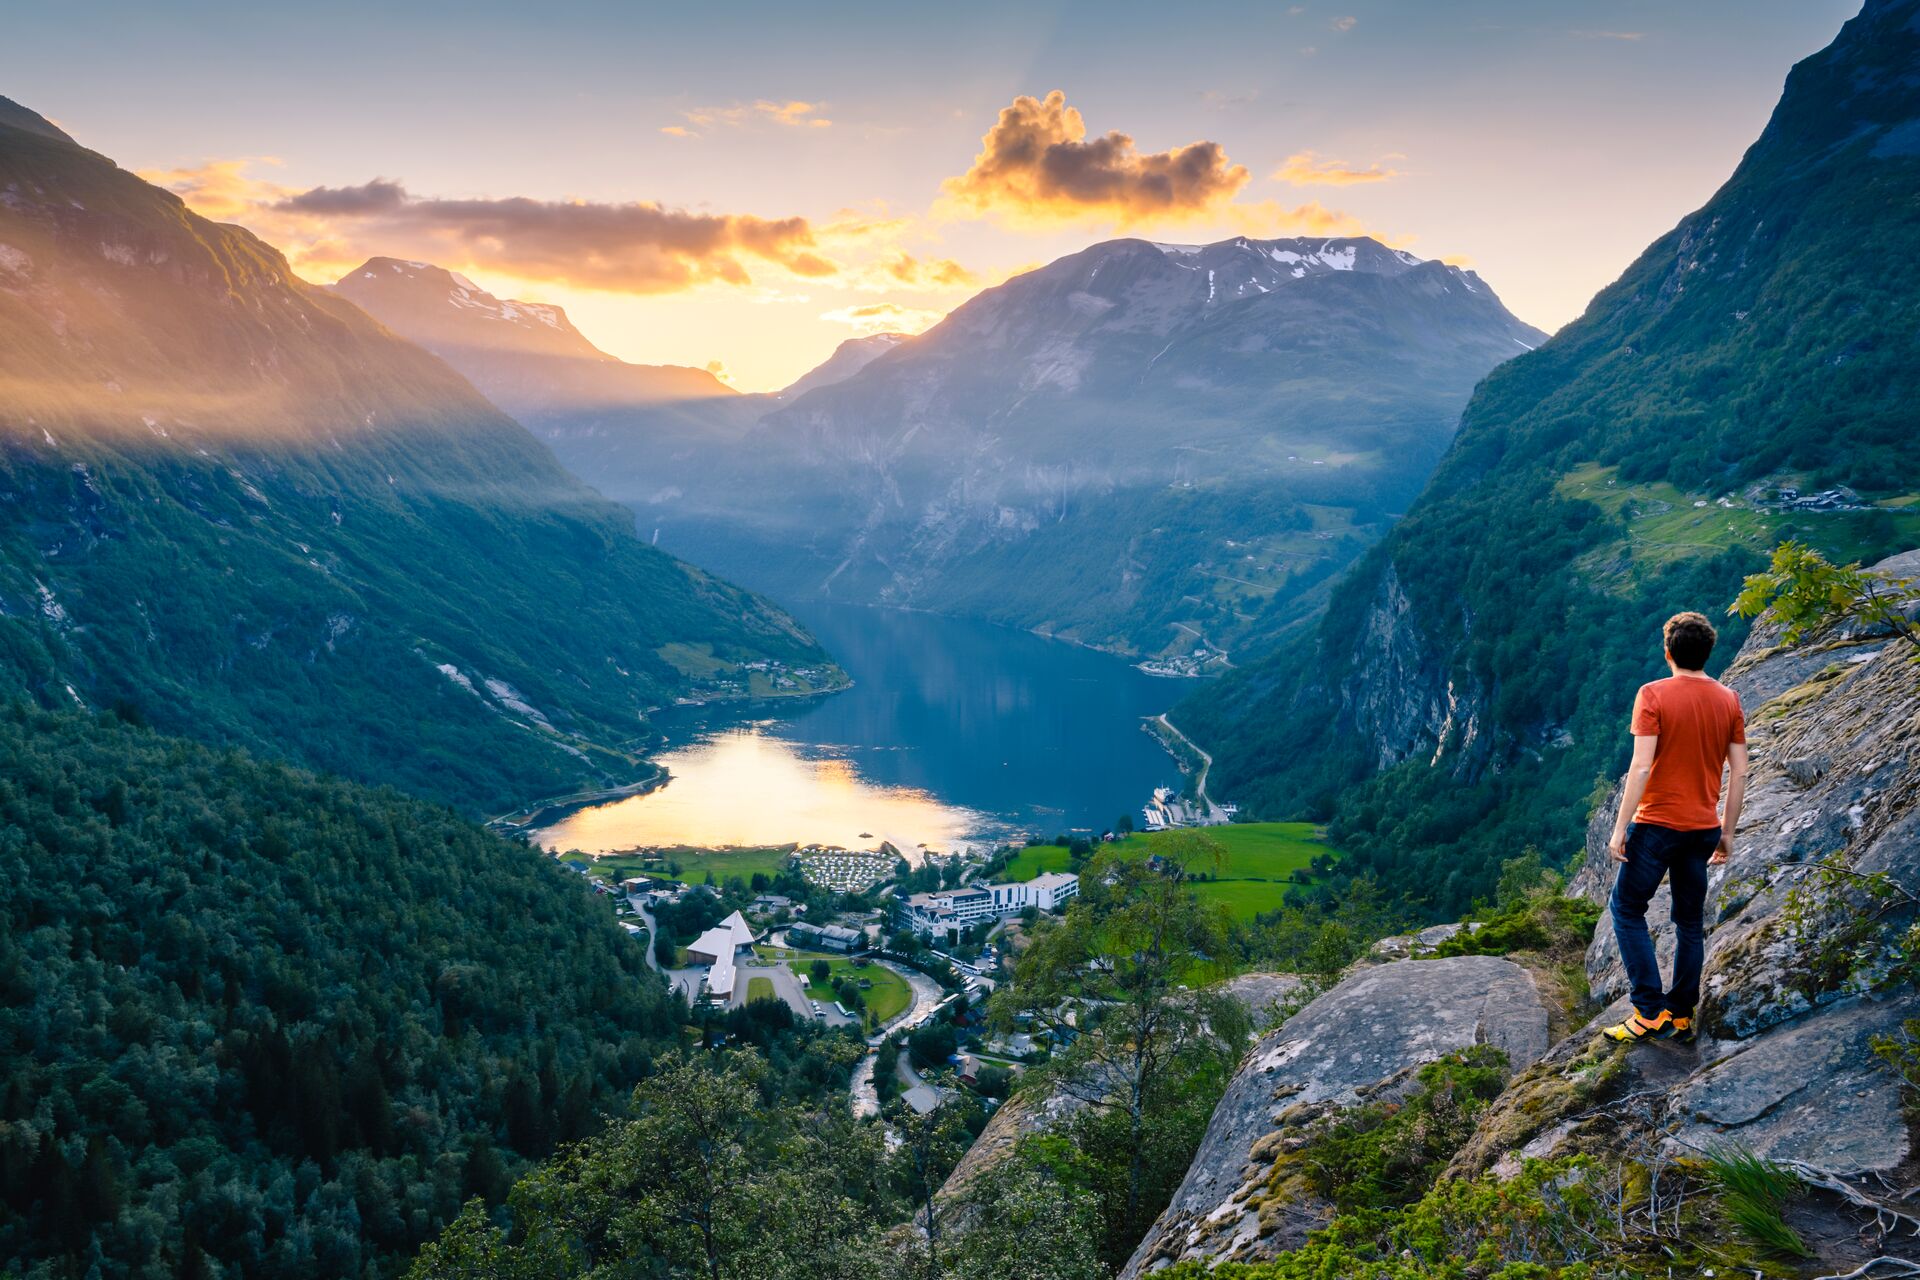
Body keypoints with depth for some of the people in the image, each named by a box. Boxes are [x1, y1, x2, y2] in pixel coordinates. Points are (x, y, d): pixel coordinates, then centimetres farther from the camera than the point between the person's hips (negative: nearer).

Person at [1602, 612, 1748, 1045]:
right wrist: (1727, 832, 14)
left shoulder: (1653, 695, -13)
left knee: (1626, 909, 7)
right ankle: (1681, 1016, 20)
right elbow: (1739, 773, 4)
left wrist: (1620, 827, -12)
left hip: (1657, 823, -5)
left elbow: (1641, 766, -18)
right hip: (1703, 827, 5)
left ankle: (1652, 1012, 1)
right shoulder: (1729, 700, 3)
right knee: (1690, 920, 15)